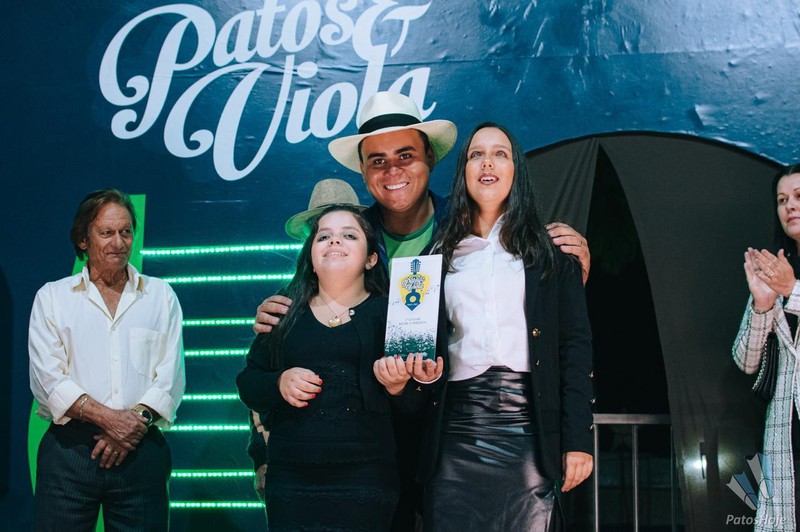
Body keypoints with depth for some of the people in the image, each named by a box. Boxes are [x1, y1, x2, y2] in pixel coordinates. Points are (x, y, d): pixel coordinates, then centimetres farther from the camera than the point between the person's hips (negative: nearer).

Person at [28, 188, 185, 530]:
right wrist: (107, 418, -13)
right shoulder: (52, 297, 9)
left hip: (141, 451, 1)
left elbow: (170, 375, 4)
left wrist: (137, 419, -12)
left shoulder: (160, 296, 12)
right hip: (69, 448, -1)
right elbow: (47, 377, -2)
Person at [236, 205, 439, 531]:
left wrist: (397, 385, -20)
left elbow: (417, 402, 1)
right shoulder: (286, 313, 10)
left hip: (365, 480, -2)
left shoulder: (389, 312, 4)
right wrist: (279, 383, -10)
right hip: (290, 480, 2)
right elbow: (248, 383, 10)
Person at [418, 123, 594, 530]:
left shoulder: (550, 250, 9)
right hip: (456, 429, 2)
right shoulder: (441, 253, 14)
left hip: (527, 427, -1)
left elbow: (576, 345, 3)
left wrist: (577, 440, -6)